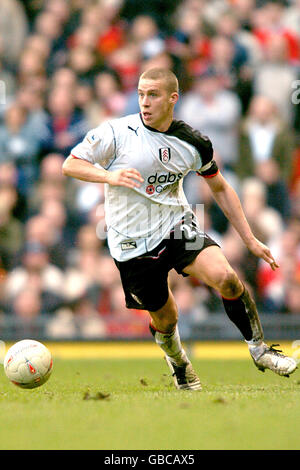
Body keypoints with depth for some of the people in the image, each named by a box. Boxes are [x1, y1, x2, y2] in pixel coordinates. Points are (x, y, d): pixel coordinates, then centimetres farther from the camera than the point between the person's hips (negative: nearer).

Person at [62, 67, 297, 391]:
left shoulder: (194, 143, -2)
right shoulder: (117, 133, -11)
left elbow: (220, 188, 12)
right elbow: (70, 164, -6)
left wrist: (250, 239, 10)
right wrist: (109, 175, -26)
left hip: (177, 228, 1)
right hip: (132, 243, -1)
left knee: (224, 276, -24)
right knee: (165, 319, 6)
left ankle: (258, 348, -4)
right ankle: (177, 362, 42)